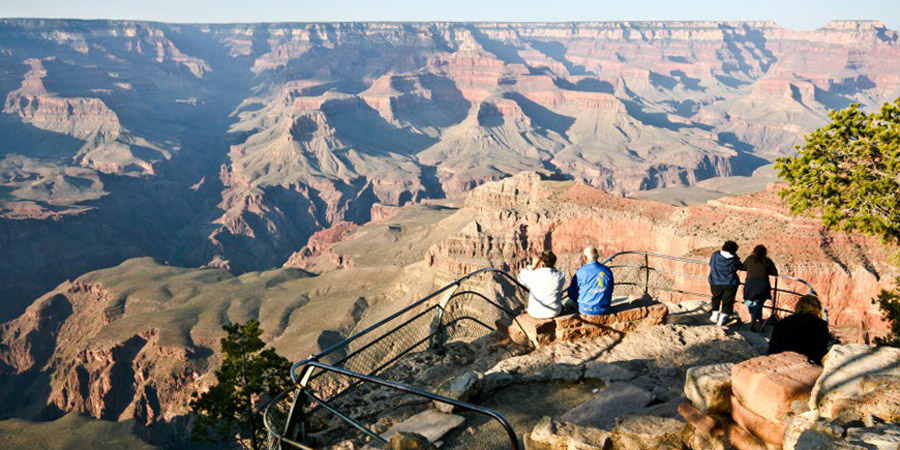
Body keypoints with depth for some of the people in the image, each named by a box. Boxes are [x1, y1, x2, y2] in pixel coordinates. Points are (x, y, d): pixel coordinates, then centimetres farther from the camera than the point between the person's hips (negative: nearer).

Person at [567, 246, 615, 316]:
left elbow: (572, 295, -6)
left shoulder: (580, 272, -14)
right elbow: (611, 290, 12)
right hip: (604, 310, 5)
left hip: (587, 310, -5)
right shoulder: (607, 270, -3)